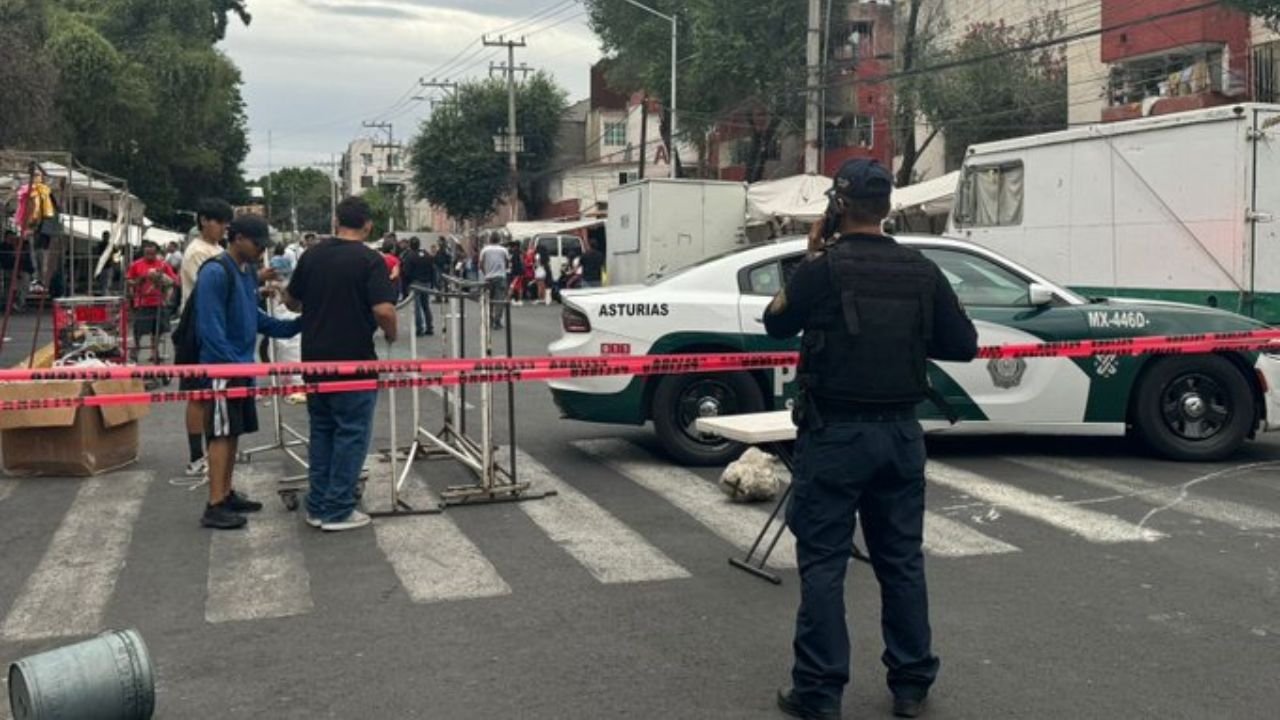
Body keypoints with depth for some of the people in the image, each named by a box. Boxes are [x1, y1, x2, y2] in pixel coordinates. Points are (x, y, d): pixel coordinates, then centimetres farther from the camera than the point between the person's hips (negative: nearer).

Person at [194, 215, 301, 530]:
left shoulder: (248, 271, 11)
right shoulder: (216, 272, -16)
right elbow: (210, 326, -20)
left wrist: (290, 327, 7)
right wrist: (232, 363, -22)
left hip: (242, 364, 9)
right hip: (222, 367, -9)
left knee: (235, 432, 13)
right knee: (222, 433, -6)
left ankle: (226, 494, 23)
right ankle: (214, 507, -2)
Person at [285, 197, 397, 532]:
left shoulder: (312, 255, 5)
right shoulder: (371, 261, -12)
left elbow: (291, 301, 14)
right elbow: (384, 310, -22)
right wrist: (391, 334, -2)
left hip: (314, 359, 6)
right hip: (354, 360, -6)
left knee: (321, 430, 16)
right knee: (351, 433, 3)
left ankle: (317, 506, 18)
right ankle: (338, 511, 4)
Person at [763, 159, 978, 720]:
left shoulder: (822, 269, -11)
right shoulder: (922, 271, 1)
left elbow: (776, 324, 5)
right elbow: (963, 345, 6)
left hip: (834, 433, -4)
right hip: (900, 433, 4)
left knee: (823, 563, 2)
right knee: (902, 559, 13)